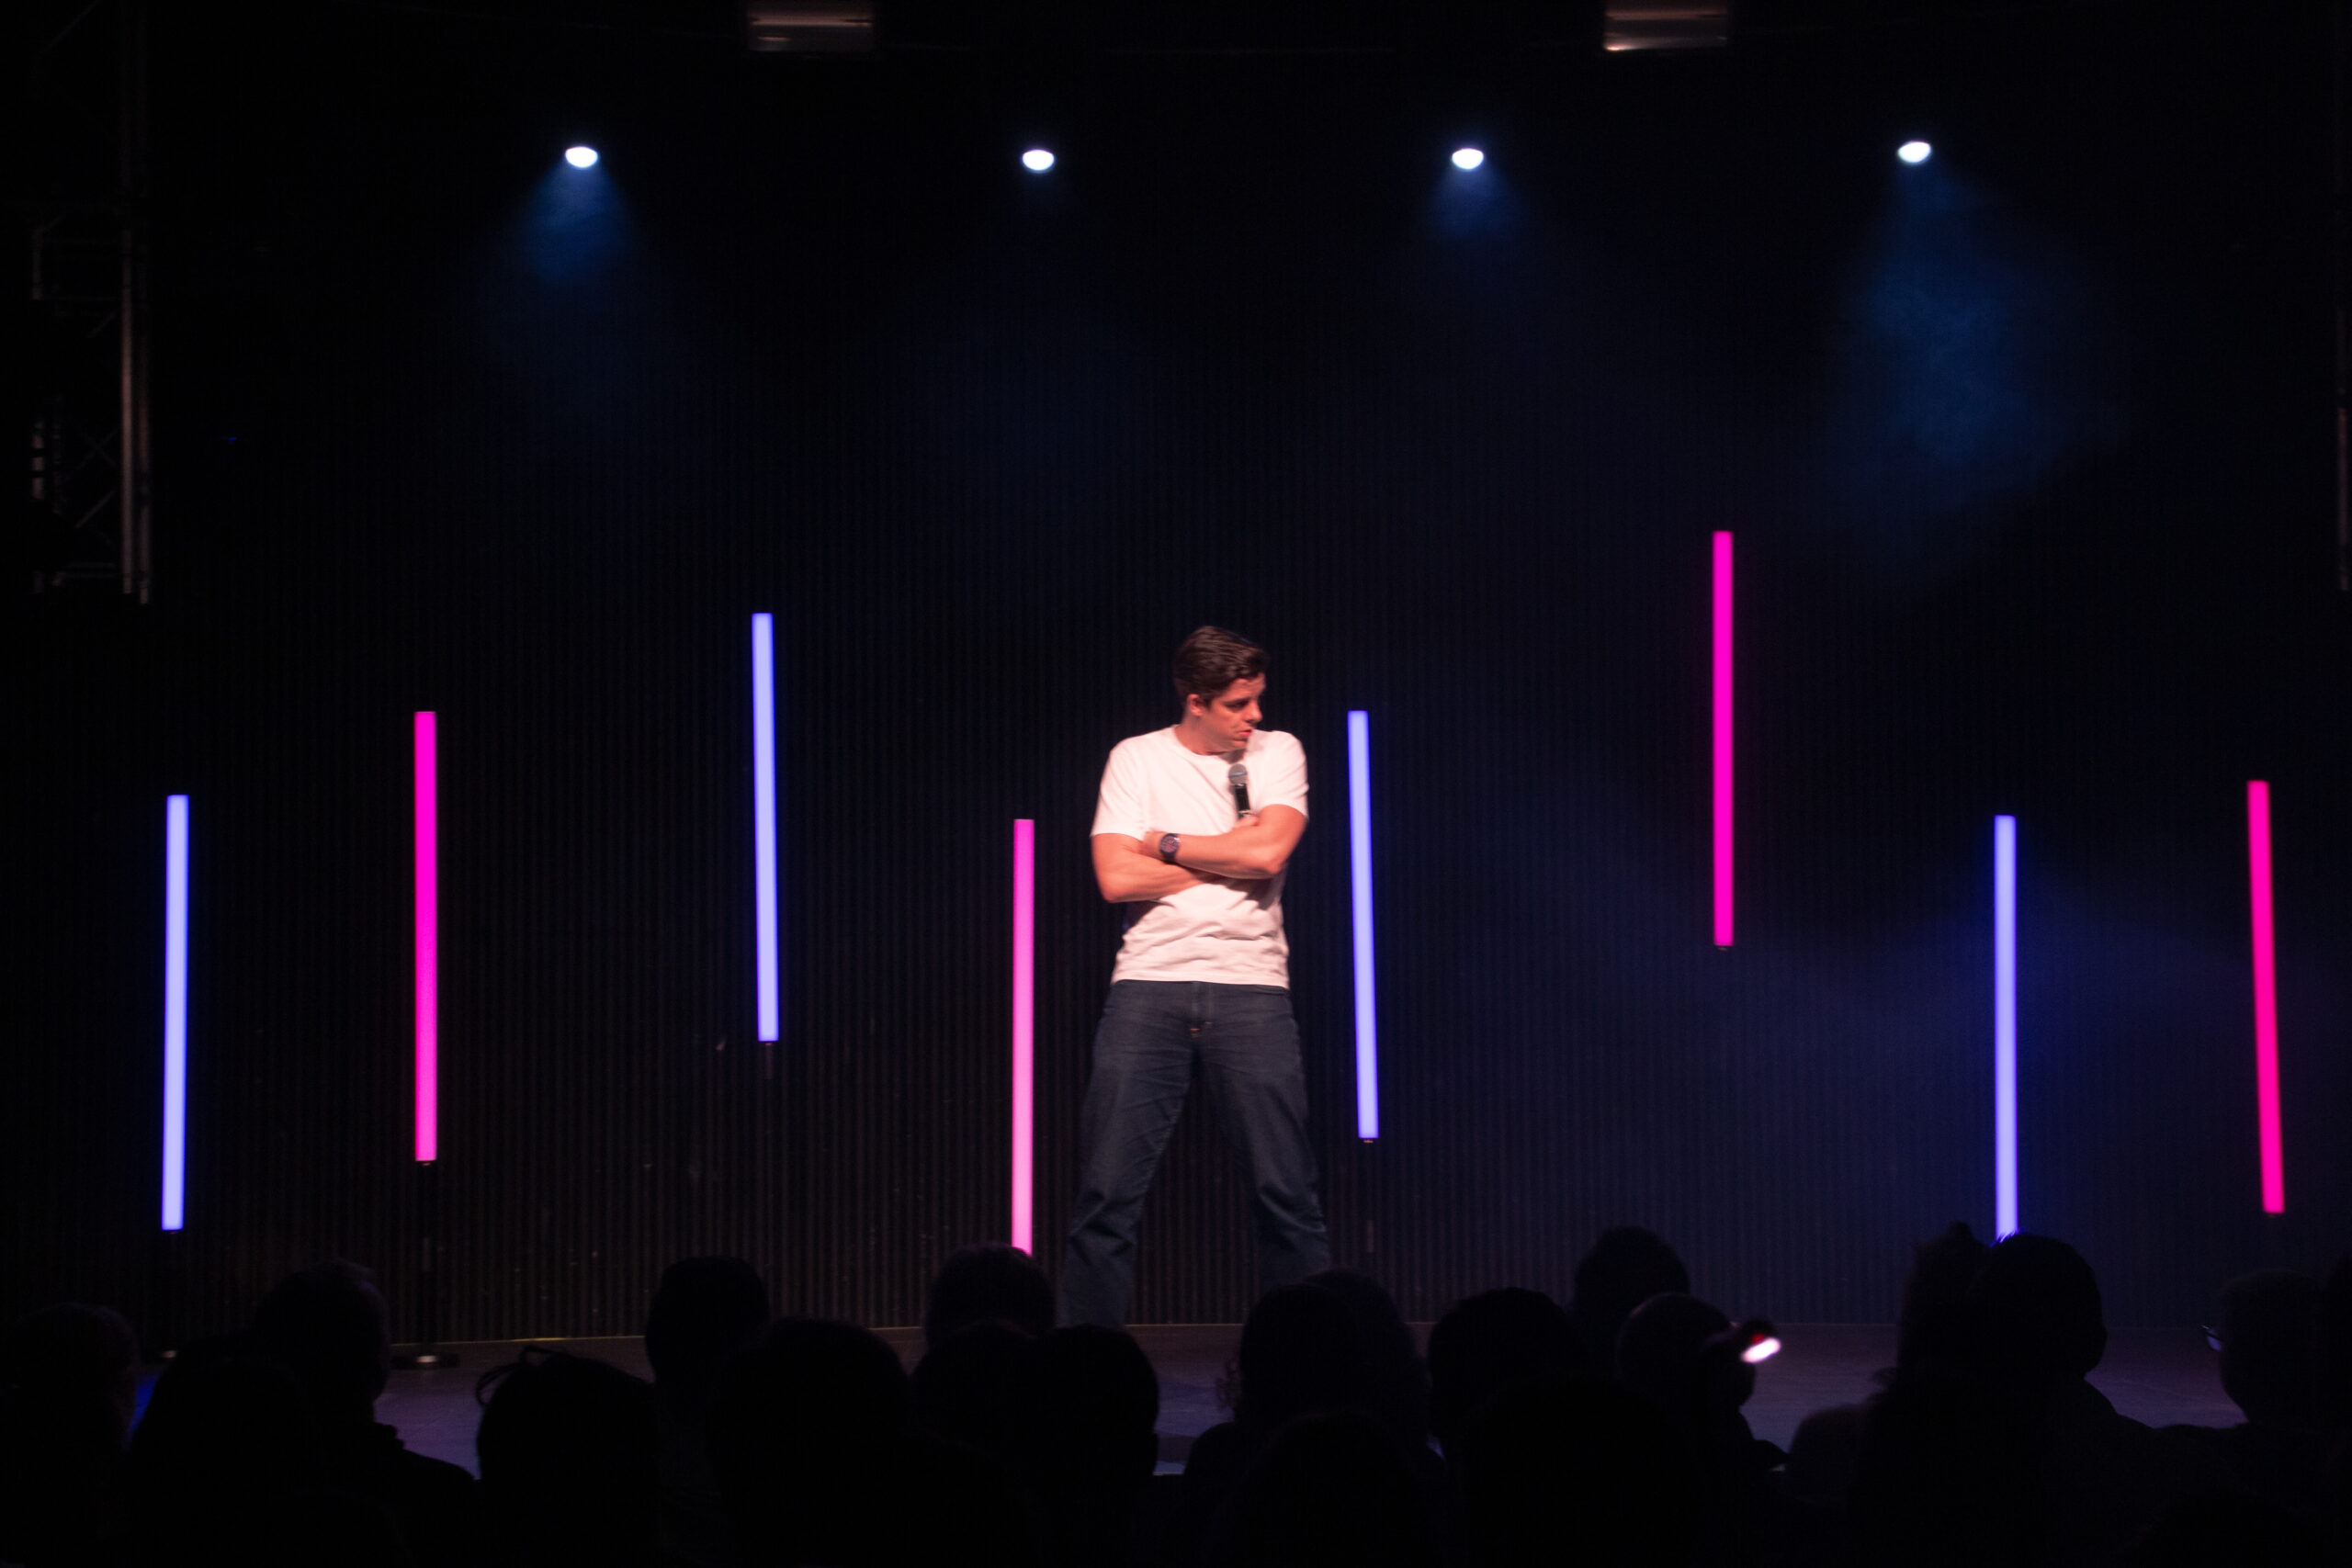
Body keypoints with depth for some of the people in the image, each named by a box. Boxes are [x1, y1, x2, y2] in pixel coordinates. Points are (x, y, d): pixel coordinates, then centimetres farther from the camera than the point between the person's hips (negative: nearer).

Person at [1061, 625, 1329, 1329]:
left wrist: (1167, 844, -1)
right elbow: (1117, 877, -5)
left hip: (1251, 983, 0)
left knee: (1286, 1189, -2)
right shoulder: (1137, 758, 6)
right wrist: (1230, 860, -3)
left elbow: (1269, 851, -8)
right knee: (1108, 1187, -4)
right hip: (1150, 982, 0)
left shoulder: (1278, 753, 9)